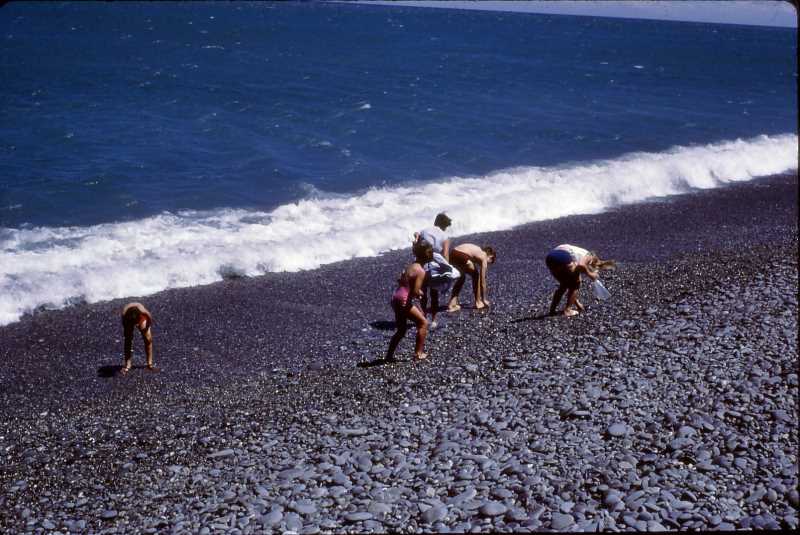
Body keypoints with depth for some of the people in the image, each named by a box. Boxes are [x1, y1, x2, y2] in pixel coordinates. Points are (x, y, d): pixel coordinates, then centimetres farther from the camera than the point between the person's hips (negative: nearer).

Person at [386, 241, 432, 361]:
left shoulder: (411, 266, 13)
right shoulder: (421, 271, -14)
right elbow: (415, 292, -21)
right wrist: (420, 293, 1)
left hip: (395, 298, 9)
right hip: (404, 301, -9)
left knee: (401, 329, 20)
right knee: (423, 322, 5)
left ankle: (389, 355, 21)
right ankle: (418, 352, 7)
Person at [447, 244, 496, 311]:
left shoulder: (477, 251, 34)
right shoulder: (484, 258, 14)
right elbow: (482, 282, 16)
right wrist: (484, 299, 26)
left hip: (452, 255, 8)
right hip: (461, 256, -8)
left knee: (461, 277, 28)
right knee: (476, 276, 18)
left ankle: (451, 304, 23)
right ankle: (478, 302, 22)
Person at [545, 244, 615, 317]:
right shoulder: (588, 256, 16)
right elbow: (581, 265, -11)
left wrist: (577, 303, 48)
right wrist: (590, 275, 8)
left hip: (549, 258, 8)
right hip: (563, 258, -8)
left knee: (564, 285, 28)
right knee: (575, 284, 16)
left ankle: (552, 309, 25)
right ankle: (567, 310, 12)